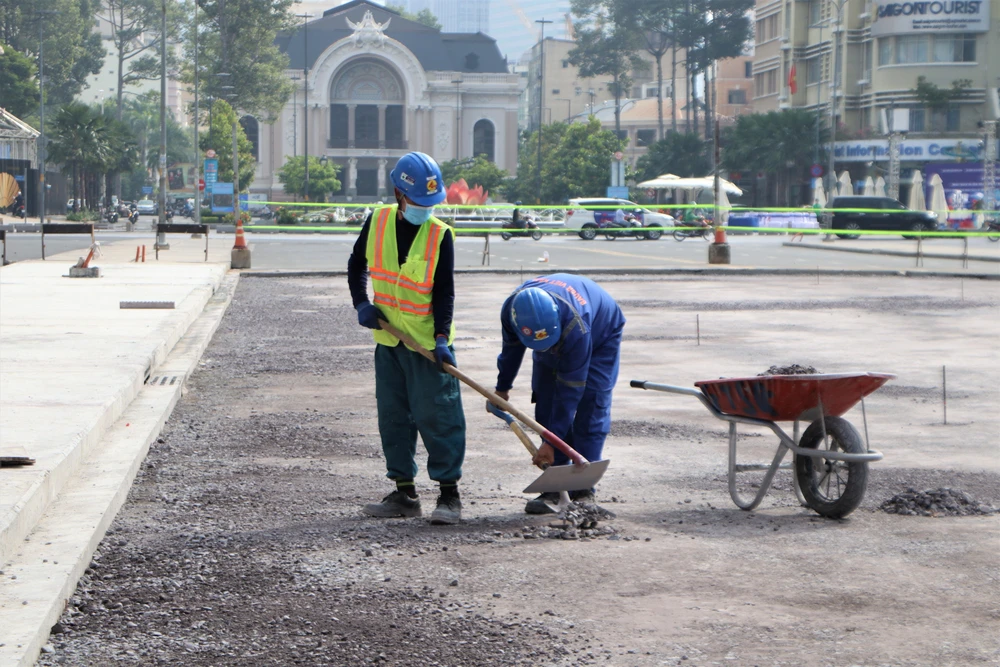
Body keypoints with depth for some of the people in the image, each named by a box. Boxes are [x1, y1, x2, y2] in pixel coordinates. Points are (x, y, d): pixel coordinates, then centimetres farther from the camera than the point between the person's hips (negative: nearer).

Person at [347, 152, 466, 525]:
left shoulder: (440, 235, -11)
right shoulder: (377, 222, -1)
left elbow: (444, 292, -10)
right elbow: (357, 264, 14)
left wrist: (442, 337, -21)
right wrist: (361, 304, 0)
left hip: (428, 342, -5)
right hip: (389, 339, 5)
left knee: (436, 415, -7)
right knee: (392, 416, 9)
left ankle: (450, 494, 0)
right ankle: (404, 494, 19)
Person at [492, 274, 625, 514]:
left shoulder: (574, 325, -46)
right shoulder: (511, 310, -31)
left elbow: (570, 388, -39)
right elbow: (511, 348, -5)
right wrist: (502, 388, 10)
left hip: (600, 337, -5)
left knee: (590, 411, -15)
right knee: (547, 410, -6)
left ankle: (584, 491, -13)